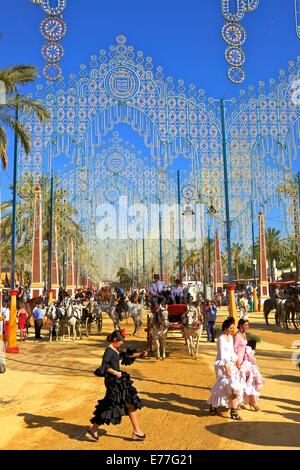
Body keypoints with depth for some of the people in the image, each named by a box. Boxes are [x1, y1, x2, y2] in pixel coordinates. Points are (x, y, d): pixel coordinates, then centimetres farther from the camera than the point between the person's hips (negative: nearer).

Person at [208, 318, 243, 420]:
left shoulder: (230, 337, 10)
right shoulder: (221, 338, -15)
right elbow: (222, 355, -18)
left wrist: (236, 362, 10)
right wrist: (227, 368, -22)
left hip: (230, 364, 8)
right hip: (222, 365, -8)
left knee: (221, 387, 11)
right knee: (233, 386, -8)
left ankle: (213, 406, 21)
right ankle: (233, 411, 5)